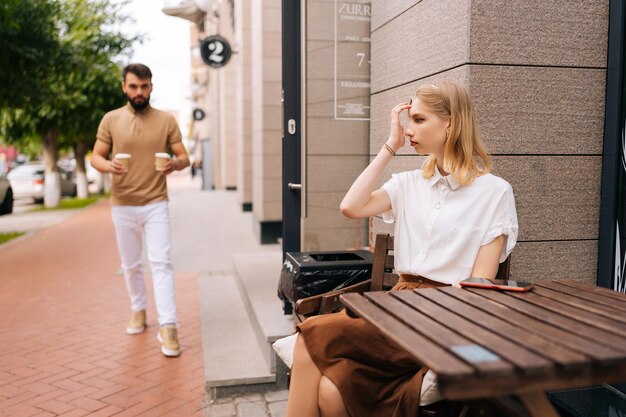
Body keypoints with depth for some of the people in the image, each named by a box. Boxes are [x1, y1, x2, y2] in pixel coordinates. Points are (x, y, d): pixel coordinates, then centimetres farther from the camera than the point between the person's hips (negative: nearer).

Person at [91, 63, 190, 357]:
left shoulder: (166, 120, 2)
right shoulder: (111, 119, 3)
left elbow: (184, 156, 2)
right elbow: (96, 156, 4)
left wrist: (177, 162, -23)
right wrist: (107, 165, -20)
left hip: (155, 204, -2)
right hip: (122, 205, 2)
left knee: (161, 262, -10)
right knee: (130, 265, 13)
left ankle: (168, 327, -9)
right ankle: (138, 310, 35)